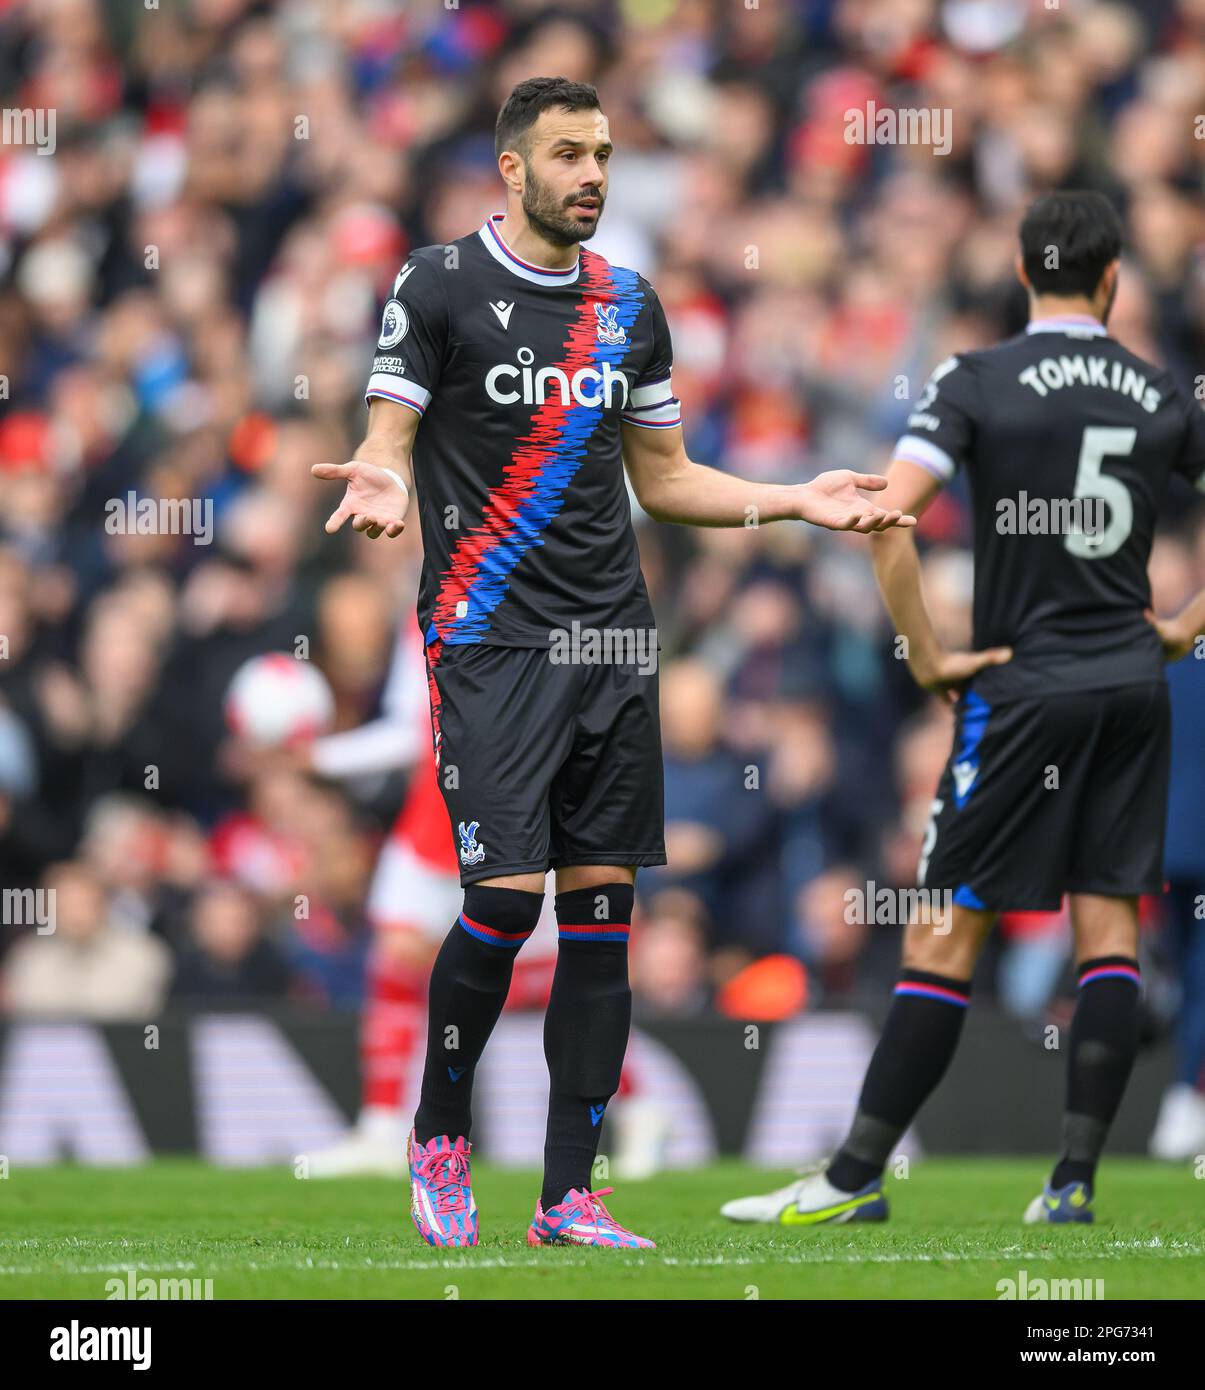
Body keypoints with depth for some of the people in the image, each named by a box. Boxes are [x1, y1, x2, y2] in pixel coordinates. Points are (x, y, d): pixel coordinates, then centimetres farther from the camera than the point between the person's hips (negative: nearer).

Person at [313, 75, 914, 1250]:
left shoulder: (629, 305, 13)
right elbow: (388, 440, -4)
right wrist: (384, 484, -28)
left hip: (614, 644, 5)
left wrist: (797, 500, 8)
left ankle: (568, 1196, 7)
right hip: (491, 638, -5)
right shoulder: (440, 285, -2)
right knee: (505, 897, -13)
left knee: (603, 908, 2)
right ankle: (440, 1133, 12)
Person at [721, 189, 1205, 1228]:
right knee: (1109, 927, 5)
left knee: (944, 935, -2)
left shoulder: (979, 381, -6)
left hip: (1023, 686, -3)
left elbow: (886, 514, -17)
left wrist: (929, 657, -9)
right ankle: (1076, 1181, 2)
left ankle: (855, 1180, -1)